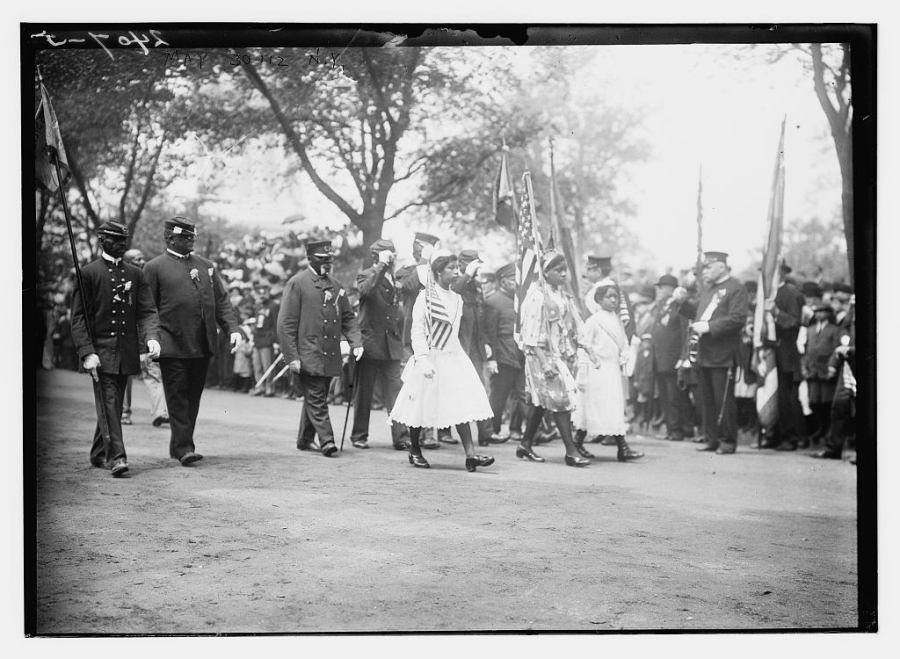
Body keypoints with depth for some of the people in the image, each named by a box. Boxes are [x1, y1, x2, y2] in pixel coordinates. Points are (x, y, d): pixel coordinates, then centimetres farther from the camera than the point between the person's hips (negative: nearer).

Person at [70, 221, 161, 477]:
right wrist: (87, 352, -15)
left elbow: (147, 311, 7)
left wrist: (151, 337, -13)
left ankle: (99, 453, 27)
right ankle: (116, 456, -16)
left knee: (114, 403, 12)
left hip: (127, 351, 4)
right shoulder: (88, 273, -2)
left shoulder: (135, 274, 11)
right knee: (109, 403, -12)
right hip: (100, 349, -4)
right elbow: (78, 317, -4)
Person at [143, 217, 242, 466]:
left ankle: (178, 446, 19)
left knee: (193, 397, 9)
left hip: (203, 346, 5)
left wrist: (232, 329, 2)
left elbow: (221, 301, 16)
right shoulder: (154, 268, 1)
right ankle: (184, 448, -6)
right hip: (173, 345, -5)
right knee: (178, 397, -6)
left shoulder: (206, 266, 16)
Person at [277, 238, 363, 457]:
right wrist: (292, 356, -13)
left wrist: (356, 343, 2)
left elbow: (348, 318, 19)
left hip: (331, 357, 6)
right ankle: (327, 441, -10)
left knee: (315, 398, 13)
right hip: (308, 355, -6)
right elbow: (286, 323, -8)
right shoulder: (297, 283, -5)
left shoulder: (335, 285, 14)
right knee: (316, 399, -9)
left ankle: (304, 440, 25)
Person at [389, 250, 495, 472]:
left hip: (454, 358, 5)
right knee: (423, 405, 5)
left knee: (462, 406, -6)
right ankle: (414, 451, 24)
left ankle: (470, 455, -12)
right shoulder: (425, 297, -7)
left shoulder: (456, 299, 11)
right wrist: (423, 360, -19)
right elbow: (417, 331, -10)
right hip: (431, 359, -5)